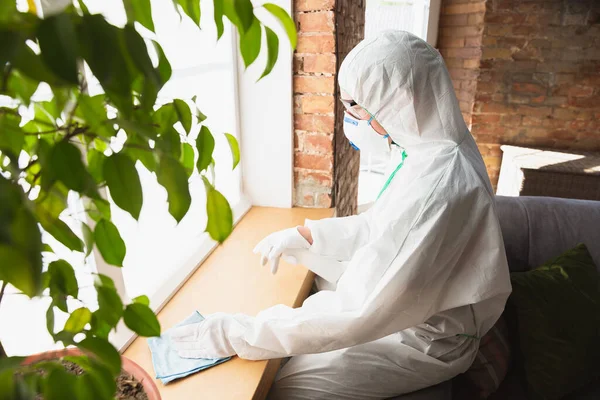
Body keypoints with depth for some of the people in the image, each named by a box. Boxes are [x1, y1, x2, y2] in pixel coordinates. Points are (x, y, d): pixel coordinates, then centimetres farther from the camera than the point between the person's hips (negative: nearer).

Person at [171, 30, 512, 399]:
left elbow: (355, 313, -33)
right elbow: (380, 225, 10)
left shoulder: (436, 188, -35)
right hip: (415, 306, 8)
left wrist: (235, 335, -26)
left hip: (427, 341, -8)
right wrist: (304, 235, 3)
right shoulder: (433, 151, -4)